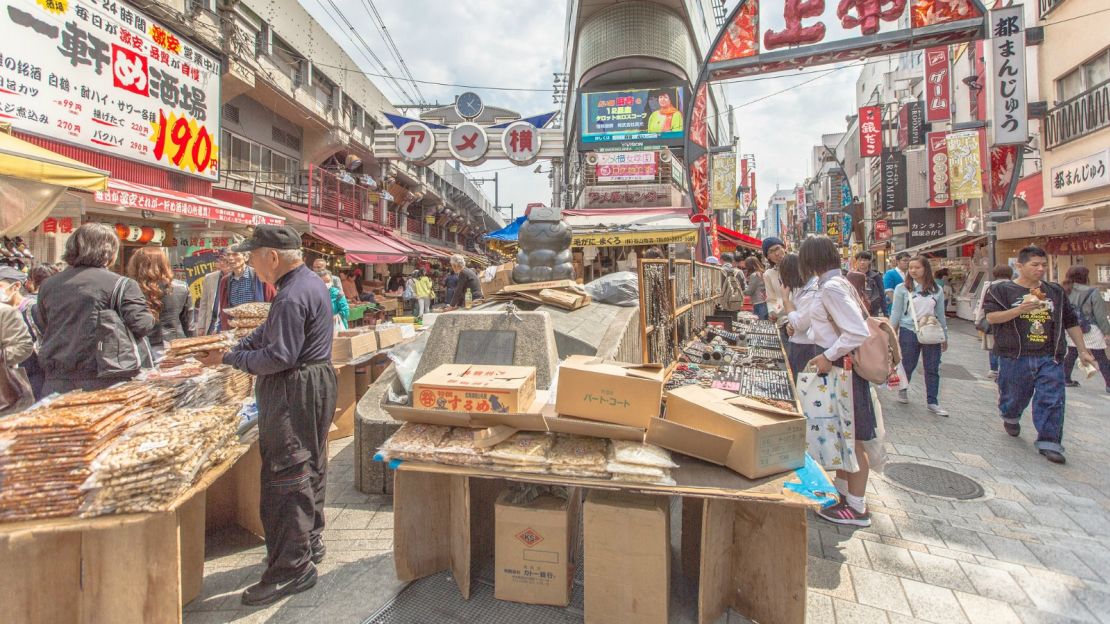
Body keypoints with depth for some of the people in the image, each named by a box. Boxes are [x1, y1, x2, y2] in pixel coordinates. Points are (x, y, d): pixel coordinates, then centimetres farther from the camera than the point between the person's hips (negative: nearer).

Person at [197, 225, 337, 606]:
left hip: (295, 392, -11)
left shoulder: (292, 297, -21)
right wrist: (232, 348, 8)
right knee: (309, 468, 19)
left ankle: (292, 568, 7)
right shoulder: (308, 282, 13)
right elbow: (270, 331, 17)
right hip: (316, 382, 11)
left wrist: (230, 359, -11)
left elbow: (279, 357, -23)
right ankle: (309, 543, 34)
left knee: (286, 477, -3)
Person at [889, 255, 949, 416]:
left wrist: (945, 337, 14)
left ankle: (933, 402, 14)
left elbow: (940, 314, 11)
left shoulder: (937, 290, 5)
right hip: (909, 332, -2)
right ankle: (902, 390, 33)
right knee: (908, 365, 8)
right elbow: (896, 312, -1)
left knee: (933, 369, 5)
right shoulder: (902, 288, -3)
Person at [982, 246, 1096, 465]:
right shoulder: (1002, 289, -1)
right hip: (1015, 357, -3)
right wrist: (1020, 309, -23)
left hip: (1050, 357, 3)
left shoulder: (1055, 291, 13)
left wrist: (1083, 350, 17)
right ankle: (1010, 418, 42)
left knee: (1052, 400, -3)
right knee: (1015, 396, 12)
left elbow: (1071, 322, 19)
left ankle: (1048, 442, 4)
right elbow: (991, 317, -12)